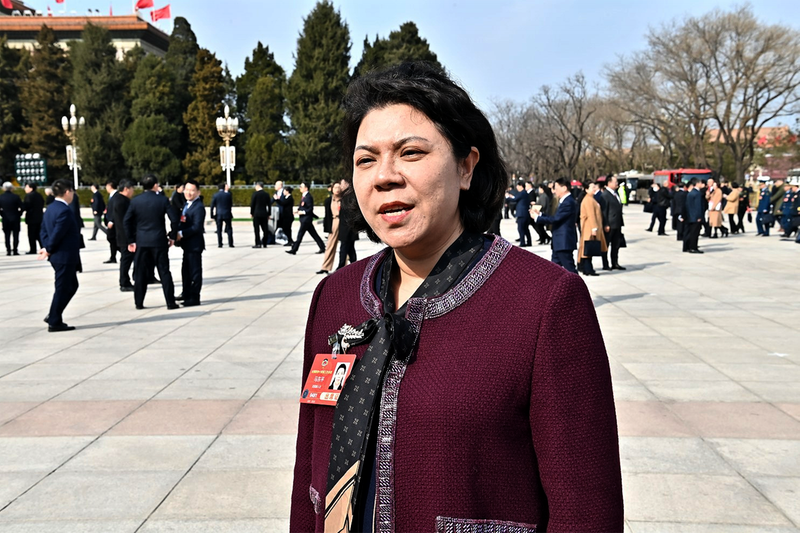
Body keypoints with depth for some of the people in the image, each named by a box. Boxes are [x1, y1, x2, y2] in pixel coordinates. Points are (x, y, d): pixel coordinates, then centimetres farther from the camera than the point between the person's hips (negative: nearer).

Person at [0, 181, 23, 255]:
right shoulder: (15, 196, -10)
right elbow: (21, 207, -10)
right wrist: (19, 215, 4)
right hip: (15, 219, -1)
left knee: (7, 236, 8)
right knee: (15, 235, 4)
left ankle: (8, 251, 5)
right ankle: (15, 251, 2)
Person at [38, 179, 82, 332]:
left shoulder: (50, 209, 11)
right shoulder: (65, 211, -20)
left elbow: (44, 232, 11)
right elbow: (57, 234, -23)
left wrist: (46, 248, 1)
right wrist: (49, 250, -9)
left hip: (57, 256, 10)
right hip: (65, 257, -10)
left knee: (71, 286, 20)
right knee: (62, 289, 0)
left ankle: (53, 316, 21)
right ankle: (54, 322, 8)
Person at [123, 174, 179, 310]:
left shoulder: (135, 201, 1)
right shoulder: (163, 200, -4)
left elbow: (127, 221, -1)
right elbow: (174, 219, -9)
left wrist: (130, 240, 4)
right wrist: (172, 236, 3)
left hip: (141, 241, 2)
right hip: (159, 241, -2)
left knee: (140, 273, 8)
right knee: (164, 272, 3)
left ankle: (139, 303, 10)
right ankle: (170, 302, 4)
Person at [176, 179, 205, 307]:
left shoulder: (199, 207, -17)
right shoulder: (186, 205, 13)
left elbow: (197, 227, -24)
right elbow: (183, 223, 15)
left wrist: (181, 234, -24)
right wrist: (176, 234, -1)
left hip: (194, 244, -10)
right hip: (187, 244, 10)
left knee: (195, 271, -1)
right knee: (186, 270, 20)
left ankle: (195, 298, 6)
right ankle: (187, 294, 33)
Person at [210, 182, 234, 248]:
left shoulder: (215, 195, -1)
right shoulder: (228, 194, -3)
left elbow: (212, 206, 0)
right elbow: (231, 204, 7)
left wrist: (212, 215, 6)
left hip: (218, 215, 1)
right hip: (227, 214, 0)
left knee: (219, 230, 6)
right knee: (229, 229, 6)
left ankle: (219, 244, 4)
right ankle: (230, 244, 2)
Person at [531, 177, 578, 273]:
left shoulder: (568, 202, -18)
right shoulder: (565, 201, 15)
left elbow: (555, 219, -21)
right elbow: (557, 218, 15)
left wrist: (537, 217, -10)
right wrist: (540, 214, 8)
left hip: (564, 242, -11)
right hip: (559, 243, 11)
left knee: (569, 268, -6)